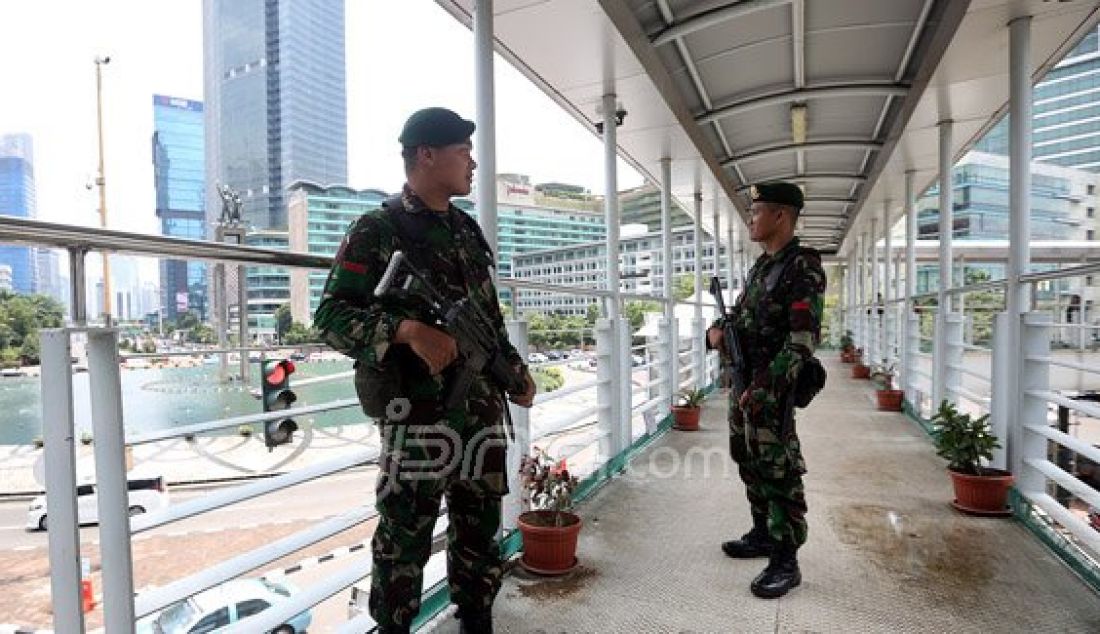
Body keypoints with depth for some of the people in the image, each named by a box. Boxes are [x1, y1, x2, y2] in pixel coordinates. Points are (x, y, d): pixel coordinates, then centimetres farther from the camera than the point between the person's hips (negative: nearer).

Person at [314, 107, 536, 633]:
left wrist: (515, 367, 12)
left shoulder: (467, 230, 14)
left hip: (482, 408, 7)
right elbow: (331, 315, -11)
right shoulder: (377, 231, -6)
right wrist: (407, 329, -24)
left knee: (480, 531, 17)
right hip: (419, 413, -6)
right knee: (405, 540, 7)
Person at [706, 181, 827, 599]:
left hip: (771, 386, -9)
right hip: (742, 380, 9)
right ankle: (762, 534, 33)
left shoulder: (803, 267, -13)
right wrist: (716, 330, 1)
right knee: (749, 462, 17)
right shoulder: (761, 266, 15)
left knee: (778, 470, -2)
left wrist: (765, 387, -25)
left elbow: (804, 337, -20)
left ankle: (785, 561, 9)